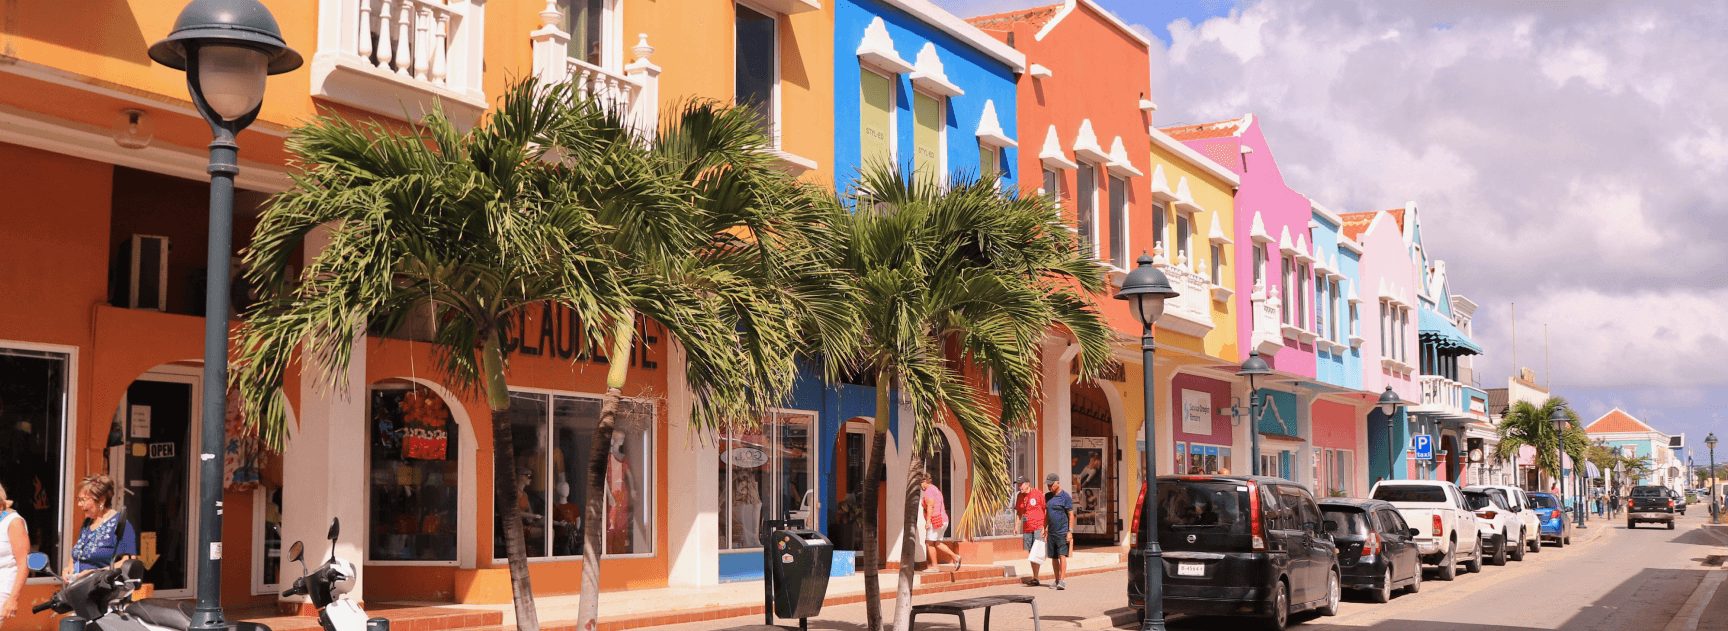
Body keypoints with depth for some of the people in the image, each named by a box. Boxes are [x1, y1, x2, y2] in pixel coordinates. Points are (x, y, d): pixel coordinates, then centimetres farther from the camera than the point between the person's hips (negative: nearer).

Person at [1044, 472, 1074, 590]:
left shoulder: (1065, 497, -6)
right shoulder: (1047, 496, 12)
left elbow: (1071, 515, -7)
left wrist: (1070, 531, -12)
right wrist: (1045, 529, 17)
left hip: (1062, 532, -6)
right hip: (1051, 532, 6)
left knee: (1062, 555, -11)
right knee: (1053, 557, 8)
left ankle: (1062, 580, -14)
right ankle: (1057, 580, 16)